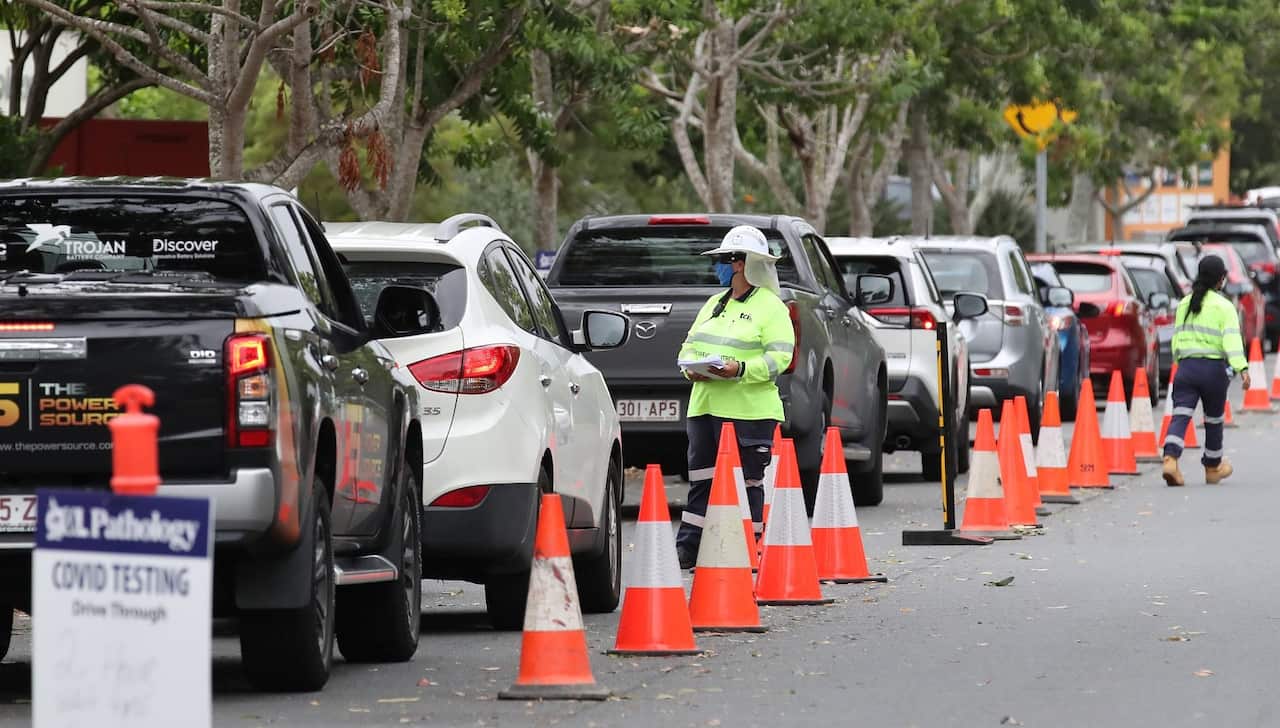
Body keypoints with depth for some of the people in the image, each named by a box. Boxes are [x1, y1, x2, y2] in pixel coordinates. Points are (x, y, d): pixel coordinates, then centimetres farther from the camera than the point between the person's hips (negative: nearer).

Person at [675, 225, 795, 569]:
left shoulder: (771, 308, -4)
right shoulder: (714, 304, 20)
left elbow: (780, 356, -12)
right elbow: (689, 344, 21)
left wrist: (741, 369, -25)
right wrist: (691, 368, -2)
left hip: (749, 411, -7)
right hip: (704, 407, 7)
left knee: (746, 482, -3)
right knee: (700, 479, 6)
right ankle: (688, 548, 7)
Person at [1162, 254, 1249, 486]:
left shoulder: (1184, 304, 11)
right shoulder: (1224, 306, -5)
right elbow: (1231, 338, -17)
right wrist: (1242, 368, -26)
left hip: (1186, 367, 3)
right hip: (1214, 367, -3)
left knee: (1180, 416, -7)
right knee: (1213, 419, 16)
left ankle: (1170, 459, -31)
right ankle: (1213, 467, 32)